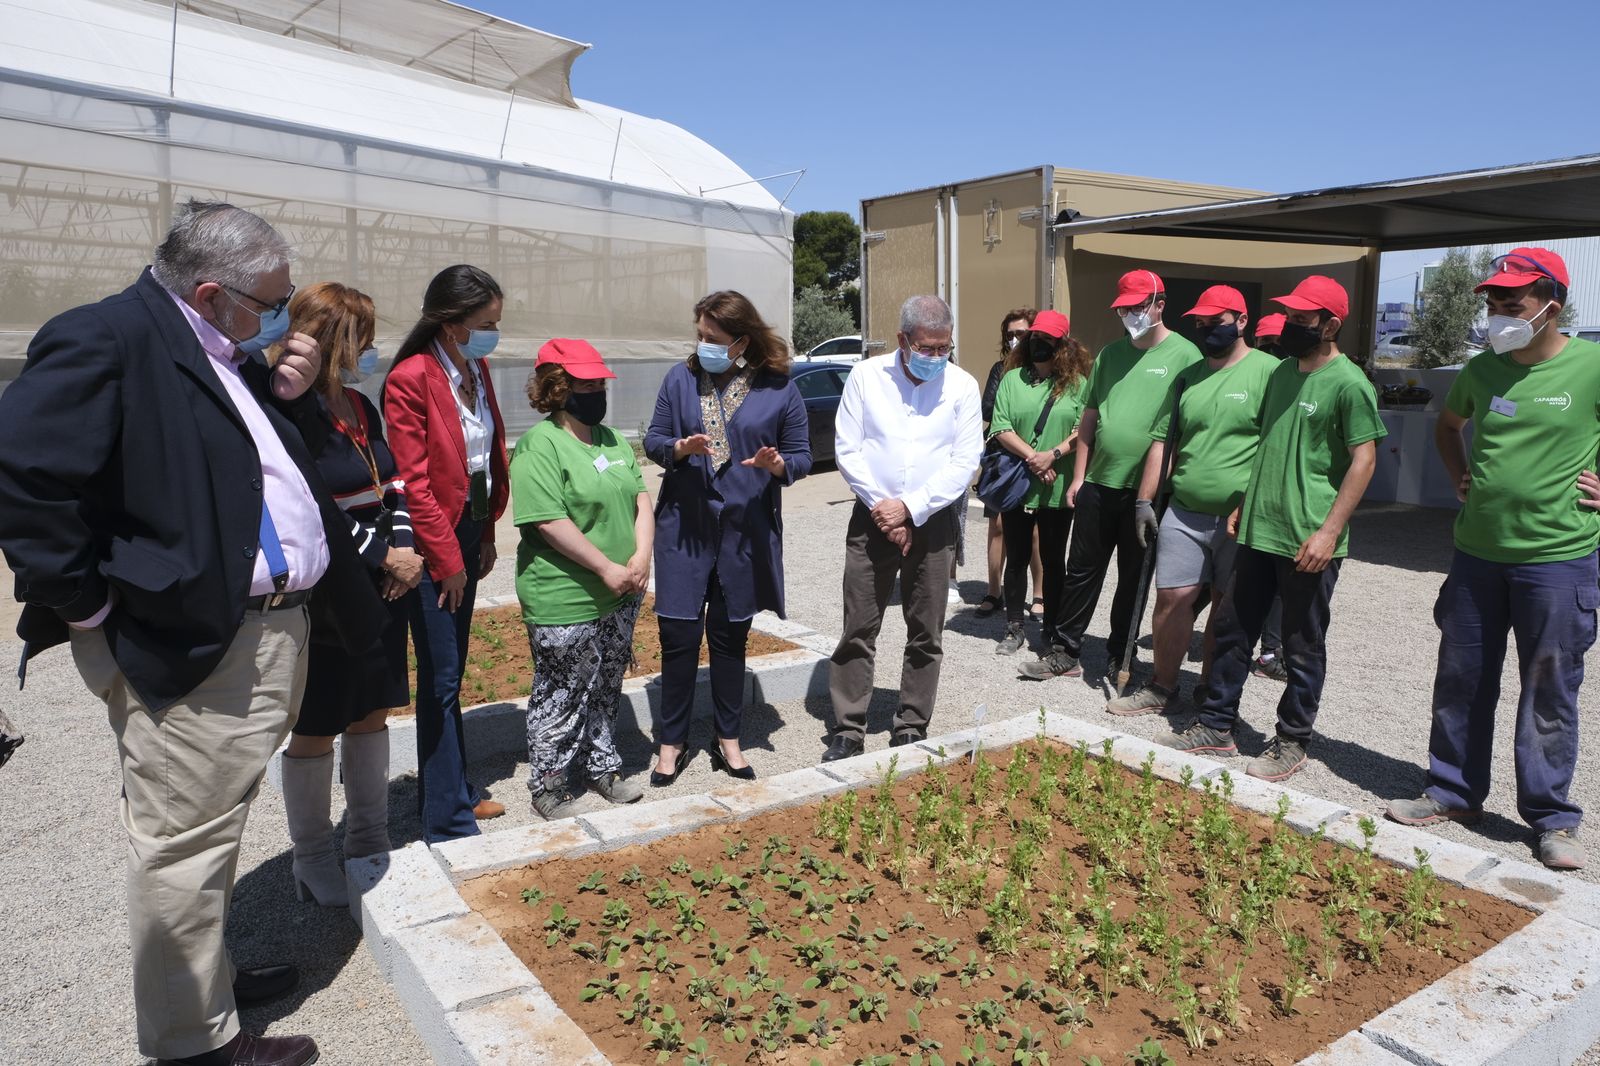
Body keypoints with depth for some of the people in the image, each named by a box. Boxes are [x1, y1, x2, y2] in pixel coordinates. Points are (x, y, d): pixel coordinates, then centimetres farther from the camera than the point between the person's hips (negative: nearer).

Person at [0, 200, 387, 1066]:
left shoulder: (224, 354, 13)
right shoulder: (106, 338, -15)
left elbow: (264, 462, 24)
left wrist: (287, 393, 5)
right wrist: (91, 603, -18)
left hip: (270, 630, 9)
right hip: (190, 648, -9)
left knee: (210, 834, 22)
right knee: (183, 844, 5)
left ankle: (206, 978, 40)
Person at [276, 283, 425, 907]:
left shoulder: (360, 406, 9)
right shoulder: (290, 415, -17)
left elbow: (393, 484, 14)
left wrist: (405, 549, -2)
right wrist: (384, 556, -15)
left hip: (382, 590, 8)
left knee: (372, 715, 16)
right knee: (315, 730, 7)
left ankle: (369, 840, 31)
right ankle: (311, 859, 24)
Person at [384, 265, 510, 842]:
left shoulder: (477, 369, 7)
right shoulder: (410, 380, -16)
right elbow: (414, 482, -16)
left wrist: (487, 534, 10)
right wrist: (448, 560, -12)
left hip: (468, 533, 7)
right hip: (434, 545, -7)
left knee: (451, 670, 17)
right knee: (441, 680, -1)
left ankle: (452, 788, 31)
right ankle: (449, 823, 9)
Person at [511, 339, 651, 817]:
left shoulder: (612, 439, 11)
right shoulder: (539, 446, -14)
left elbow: (641, 498, 10)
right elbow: (549, 522, -21)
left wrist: (641, 557, -6)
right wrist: (607, 569, -18)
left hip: (619, 597, 7)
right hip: (564, 603, -7)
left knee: (605, 689, 19)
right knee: (561, 696, 5)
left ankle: (602, 767, 35)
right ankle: (547, 786, 21)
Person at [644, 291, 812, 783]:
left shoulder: (779, 388, -1)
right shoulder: (681, 378, 1)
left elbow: (801, 455, 3)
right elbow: (653, 439, 6)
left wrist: (778, 464, -20)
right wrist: (679, 448, -16)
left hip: (746, 529, 0)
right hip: (684, 525, 0)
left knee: (730, 635, 12)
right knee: (679, 635, 1)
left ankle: (728, 740, 27)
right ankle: (671, 742, 18)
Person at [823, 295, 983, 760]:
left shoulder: (962, 386, 0)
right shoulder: (866, 376, 1)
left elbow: (965, 463, -5)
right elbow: (847, 450, -2)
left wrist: (909, 508, -13)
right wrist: (881, 506, -10)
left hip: (932, 523, 1)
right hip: (872, 518, 0)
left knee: (926, 636, 7)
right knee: (857, 632, 1)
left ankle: (911, 730, 20)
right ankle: (848, 730, 12)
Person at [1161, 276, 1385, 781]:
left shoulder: (1349, 383, -11)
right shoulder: (1282, 372, 12)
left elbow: (1364, 459, -14)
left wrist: (1329, 532, -19)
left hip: (1308, 543, -8)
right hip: (1258, 531, 8)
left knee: (1303, 650, 6)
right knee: (1232, 629, 13)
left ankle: (1291, 743, 21)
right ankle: (1216, 727, 25)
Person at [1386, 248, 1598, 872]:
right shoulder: (1481, 369, 5)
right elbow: (1448, 426, 25)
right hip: (1476, 554, 5)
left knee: (1549, 693, 6)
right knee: (1460, 682, 13)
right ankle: (1453, 793, 28)